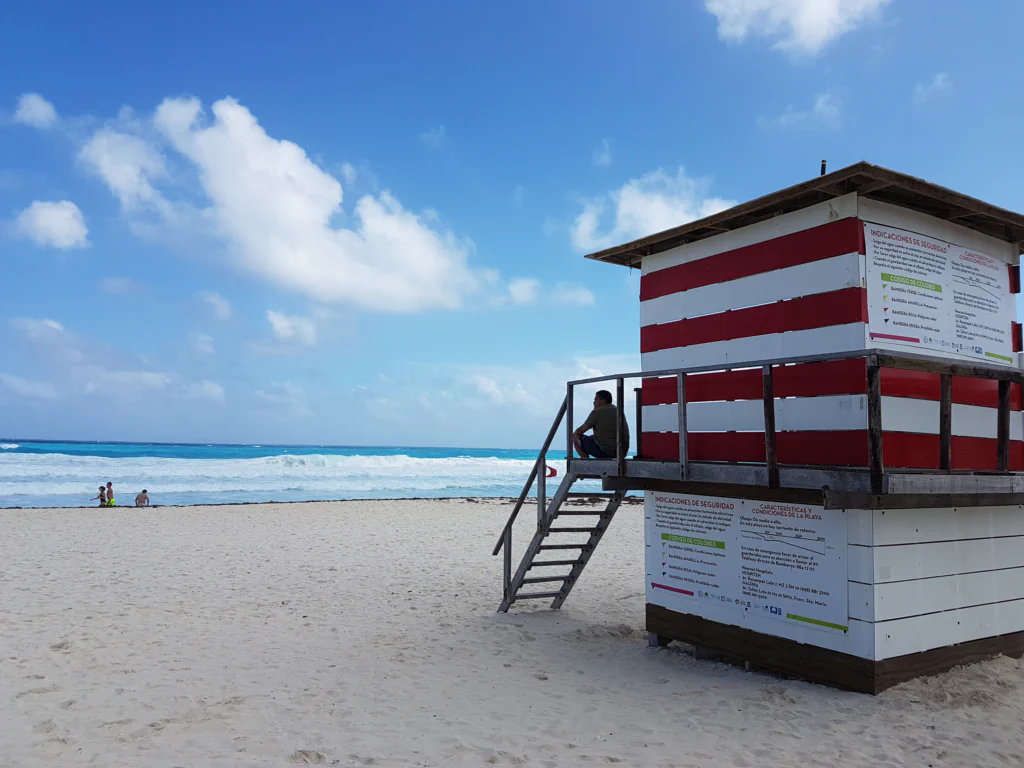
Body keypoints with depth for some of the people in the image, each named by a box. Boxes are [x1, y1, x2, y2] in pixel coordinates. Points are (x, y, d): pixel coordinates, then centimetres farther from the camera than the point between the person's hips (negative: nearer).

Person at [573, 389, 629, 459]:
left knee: (577, 439, 7)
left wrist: (574, 434, 24)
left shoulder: (597, 412, -6)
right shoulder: (618, 411, 17)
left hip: (605, 452, -8)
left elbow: (581, 430, 2)